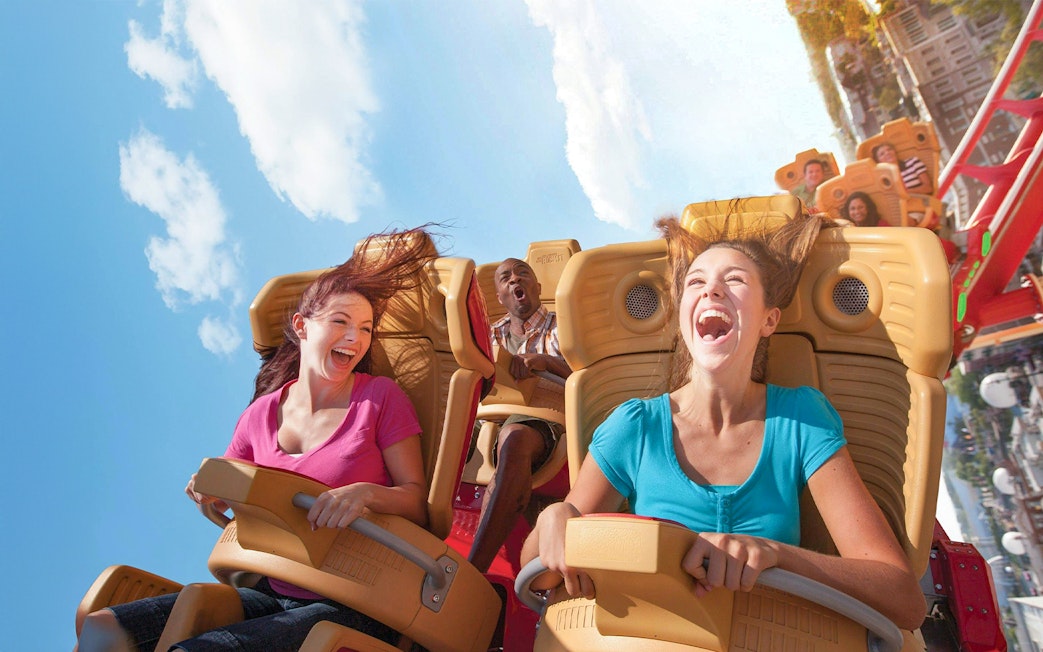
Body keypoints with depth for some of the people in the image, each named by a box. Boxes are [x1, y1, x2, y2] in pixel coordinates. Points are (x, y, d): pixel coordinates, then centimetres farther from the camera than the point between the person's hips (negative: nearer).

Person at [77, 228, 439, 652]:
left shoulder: (381, 398, -3)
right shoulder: (262, 414, 8)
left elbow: (417, 499, -3)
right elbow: (221, 497, 19)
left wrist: (367, 493, -22)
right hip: (273, 593, 4)